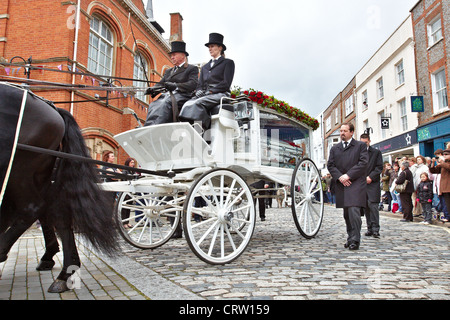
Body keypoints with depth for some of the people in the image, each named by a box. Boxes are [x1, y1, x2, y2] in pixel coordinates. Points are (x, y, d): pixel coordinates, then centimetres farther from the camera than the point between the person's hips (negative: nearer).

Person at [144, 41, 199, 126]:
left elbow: (193, 84, -5)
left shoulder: (192, 68, 13)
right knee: (153, 105, -28)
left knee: (164, 104, -36)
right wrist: (152, 89, -3)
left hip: (181, 96, -5)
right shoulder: (168, 71, 33)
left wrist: (176, 86, -21)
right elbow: (161, 83, 22)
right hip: (167, 95, 6)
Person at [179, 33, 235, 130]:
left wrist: (210, 91, -12)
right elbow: (200, 84, 22)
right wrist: (199, 92, -3)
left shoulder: (228, 63, 12)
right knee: (187, 104, -27)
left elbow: (226, 84, -2)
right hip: (204, 96, 5)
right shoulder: (205, 67, 30)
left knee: (197, 103, -34)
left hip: (220, 94, -5)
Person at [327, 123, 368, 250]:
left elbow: (363, 162, -5)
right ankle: (350, 237, 20)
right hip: (341, 184, 4)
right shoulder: (334, 148, 17)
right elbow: (330, 165, 9)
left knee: (354, 211, -15)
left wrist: (348, 175, -14)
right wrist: (339, 177, -8)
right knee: (346, 214, 10)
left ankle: (355, 240, -8)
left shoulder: (361, 145, 6)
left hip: (356, 184, -4)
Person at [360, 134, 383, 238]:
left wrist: (371, 177, -12)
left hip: (373, 183, -3)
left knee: (372, 205, -12)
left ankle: (375, 229, -8)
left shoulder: (376, 152, 7)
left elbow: (379, 167, 0)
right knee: (365, 207, 6)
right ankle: (370, 228, 14)